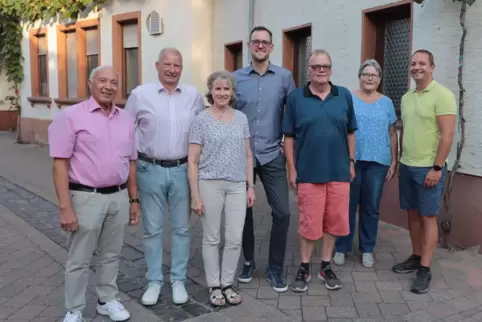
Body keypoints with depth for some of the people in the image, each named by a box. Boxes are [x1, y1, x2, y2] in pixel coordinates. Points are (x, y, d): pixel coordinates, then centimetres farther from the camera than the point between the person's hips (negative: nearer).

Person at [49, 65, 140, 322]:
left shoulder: (125, 119, 8)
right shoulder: (71, 116, -8)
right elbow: (60, 164, -11)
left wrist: (134, 200, 12)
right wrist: (66, 207, -17)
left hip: (119, 197, 5)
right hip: (86, 197, -5)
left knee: (111, 254, 17)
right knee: (79, 260, 7)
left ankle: (107, 300, 35)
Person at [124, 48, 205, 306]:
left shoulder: (193, 95, 4)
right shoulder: (140, 94, -2)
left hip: (182, 170, 2)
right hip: (151, 170, -1)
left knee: (181, 228, 10)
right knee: (152, 229, 8)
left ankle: (178, 280, 24)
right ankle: (154, 281, 23)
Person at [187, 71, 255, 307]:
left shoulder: (241, 118, 8)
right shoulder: (201, 120, -4)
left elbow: (248, 155, 12)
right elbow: (192, 161, -5)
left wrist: (250, 186, 7)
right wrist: (195, 196, -10)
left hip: (237, 186, 3)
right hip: (210, 184, -3)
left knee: (235, 239, 6)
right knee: (212, 238, 7)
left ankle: (227, 284, 24)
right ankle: (214, 286, 23)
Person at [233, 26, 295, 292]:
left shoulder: (284, 77, 1)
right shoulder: (236, 78, 2)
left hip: (272, 155, 0)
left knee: (282, 212, -3)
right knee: (243, 211, 10)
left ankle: (275, 269, 15)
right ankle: (248, 261, 30)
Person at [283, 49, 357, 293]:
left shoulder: (344, 95, 4)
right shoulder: (296, 97, -3)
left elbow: (350, 132, 11)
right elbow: (289, 136, -1)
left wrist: (351, 162, 8)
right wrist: (292, 168, -4)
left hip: (339, 172, 3)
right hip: (309, 172, -2)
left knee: (334, 221, 11)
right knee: (309, 223, 5)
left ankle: (326, 266, 28)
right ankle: (304, 268, 23)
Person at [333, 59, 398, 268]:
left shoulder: (386, 103, 9)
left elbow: (392, 134, 10)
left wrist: (394, 161, 5)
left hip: (378, 162, 2)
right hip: (351, 160, -2)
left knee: (371, 207, 9)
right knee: (347, 205, 5)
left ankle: (367, 249, 23)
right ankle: (341, 248, 18)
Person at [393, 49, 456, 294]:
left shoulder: (442, 95, -10)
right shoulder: (407, 97, 12)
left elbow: (448, 134, -15)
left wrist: (437, 168, -18)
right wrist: (400, 159, 14)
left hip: (428, 168, -6)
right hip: (407, 166, 7)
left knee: (428, 217, 0)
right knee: (412, 214, 13)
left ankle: (425, 270, 7)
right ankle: (416, 257, 26)